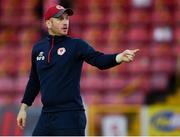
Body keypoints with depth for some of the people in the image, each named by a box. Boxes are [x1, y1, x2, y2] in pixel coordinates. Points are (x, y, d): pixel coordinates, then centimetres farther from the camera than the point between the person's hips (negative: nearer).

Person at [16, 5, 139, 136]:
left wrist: (120, 57, -39)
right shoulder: (38, 48, 10)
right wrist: (23, 108, 18)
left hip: (70, 116, -5)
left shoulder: (76, 45, -4)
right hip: (46, 115, 5)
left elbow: (99, 60, -20)